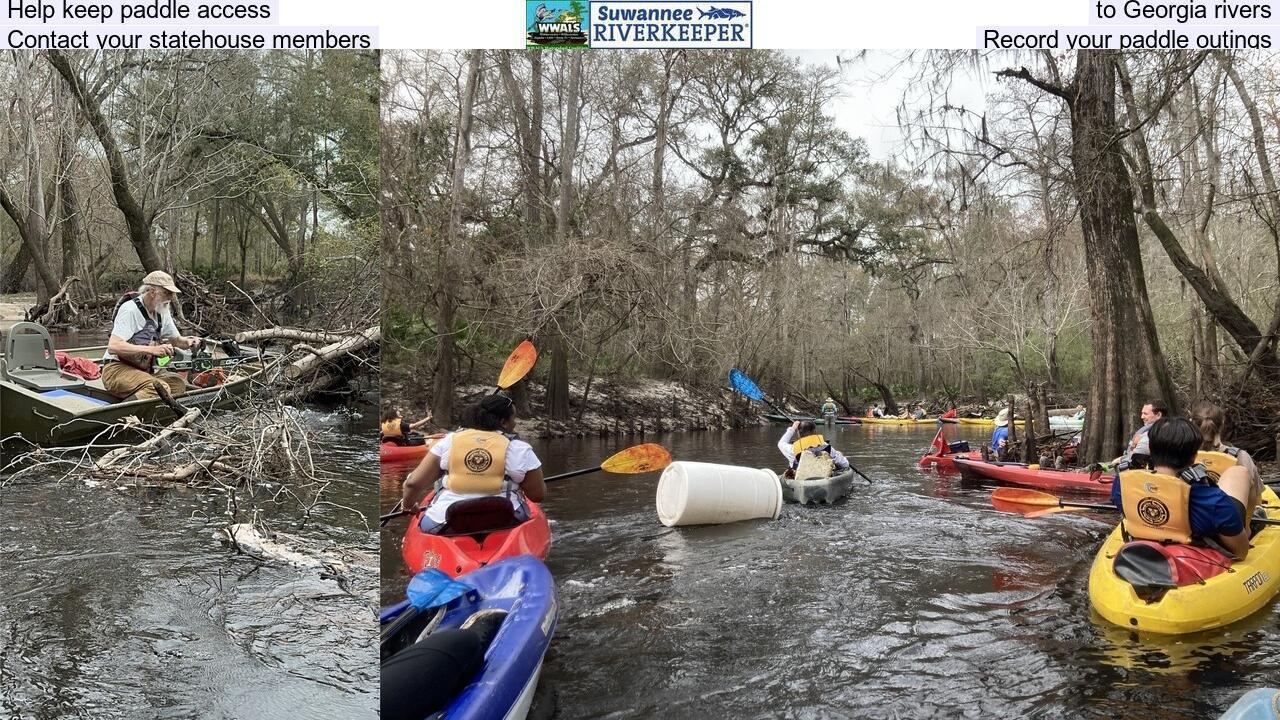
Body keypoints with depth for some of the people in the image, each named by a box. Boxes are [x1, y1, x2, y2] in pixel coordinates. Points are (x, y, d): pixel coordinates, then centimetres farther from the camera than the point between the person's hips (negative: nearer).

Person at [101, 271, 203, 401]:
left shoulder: (162, 312, 10)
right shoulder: (130, 309, -16)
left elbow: (175, 339, 23)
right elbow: (113, 347, -26)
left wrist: (188, 342, -2)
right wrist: (152, 350, -34)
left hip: (145, 370, 8)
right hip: (117, 369, -8)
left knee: (178, 383, -19)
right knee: (161, 389, -32)